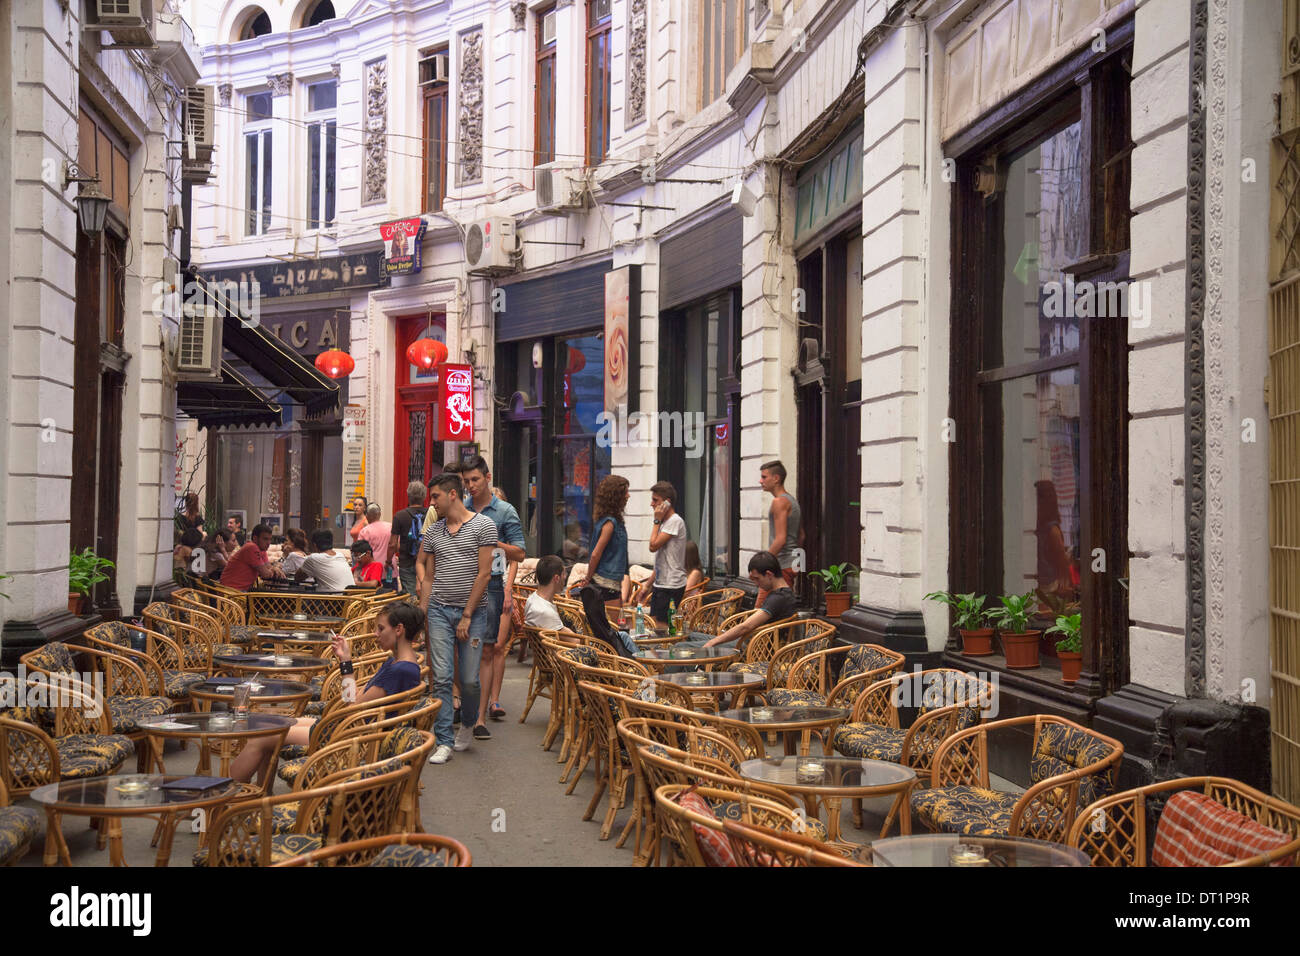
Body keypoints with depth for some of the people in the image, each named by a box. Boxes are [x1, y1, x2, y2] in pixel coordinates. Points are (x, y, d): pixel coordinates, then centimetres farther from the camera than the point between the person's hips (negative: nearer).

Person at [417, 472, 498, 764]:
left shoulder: (483, 526, -5)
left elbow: (484, 573, -8)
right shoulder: (432, 531, 10)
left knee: (469, 679, 0)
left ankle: (468, 724, 28)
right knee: (442, 677, -3)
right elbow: (428, 576, 14)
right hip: (439, 610, 3)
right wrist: (422, 615, 7)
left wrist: (467, 615, -10)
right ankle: (444, 742, 1)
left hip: (473, 611, -3)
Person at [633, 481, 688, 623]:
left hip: (672, 586, -10)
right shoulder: (665, 522, 17)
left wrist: (657, 521, -10)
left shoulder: (675, 521, -13)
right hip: (660, 585, 10)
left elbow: (653, 545, -21)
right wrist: (647, 585, 19)